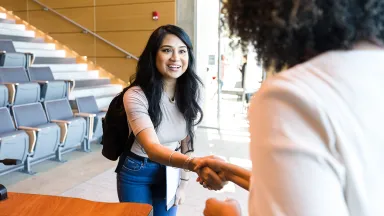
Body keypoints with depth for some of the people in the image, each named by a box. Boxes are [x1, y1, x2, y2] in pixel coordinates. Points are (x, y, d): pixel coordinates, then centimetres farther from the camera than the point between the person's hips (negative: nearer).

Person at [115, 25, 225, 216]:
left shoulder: (190, 91, -10)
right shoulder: (136, 95, -27)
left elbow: (186, 139, 0)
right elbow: (152, 148, -38)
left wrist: (183, 181, 2)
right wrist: (195, 164, -55)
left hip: (170, 171, 4)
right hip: (137, 173, -3)